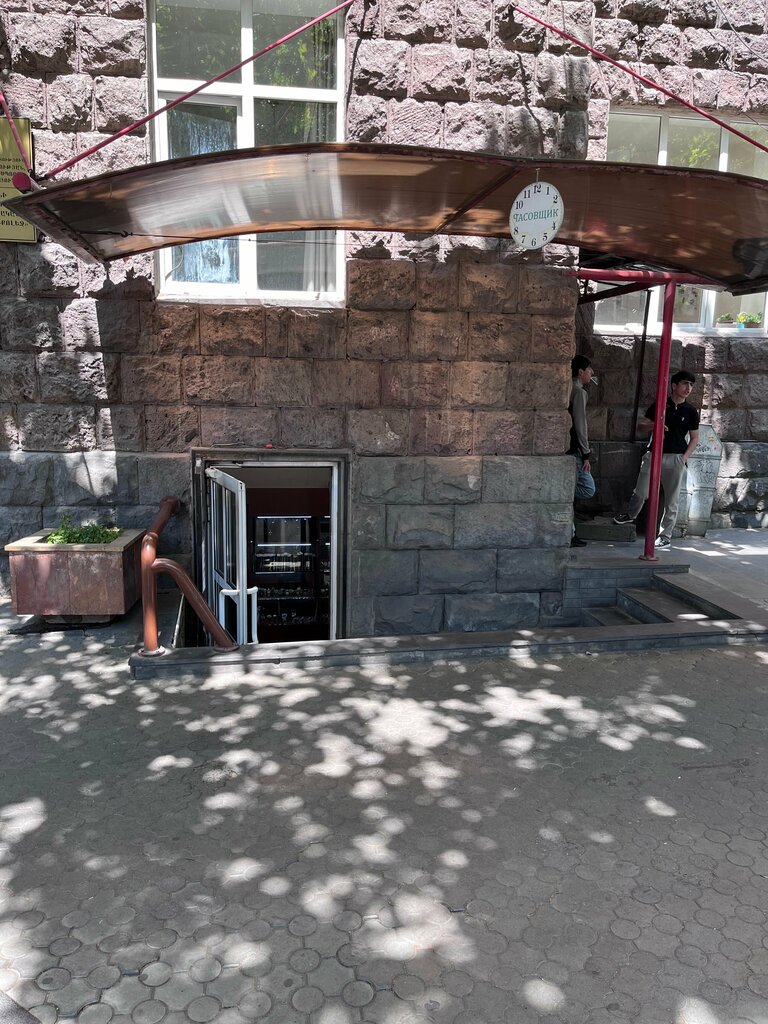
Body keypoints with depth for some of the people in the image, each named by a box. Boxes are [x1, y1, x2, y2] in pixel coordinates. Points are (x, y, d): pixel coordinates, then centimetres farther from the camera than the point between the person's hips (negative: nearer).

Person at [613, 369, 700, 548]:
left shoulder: (691, 411, 5)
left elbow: (694, 438, 9)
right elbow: (640, 424, 7)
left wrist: (685, 457, -4)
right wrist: (654, 425, -14)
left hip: (676, 458, 0)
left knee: (672, 500, 3)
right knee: (641, 492, 4)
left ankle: (665, 536, 13)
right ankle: (631, 515, 35)